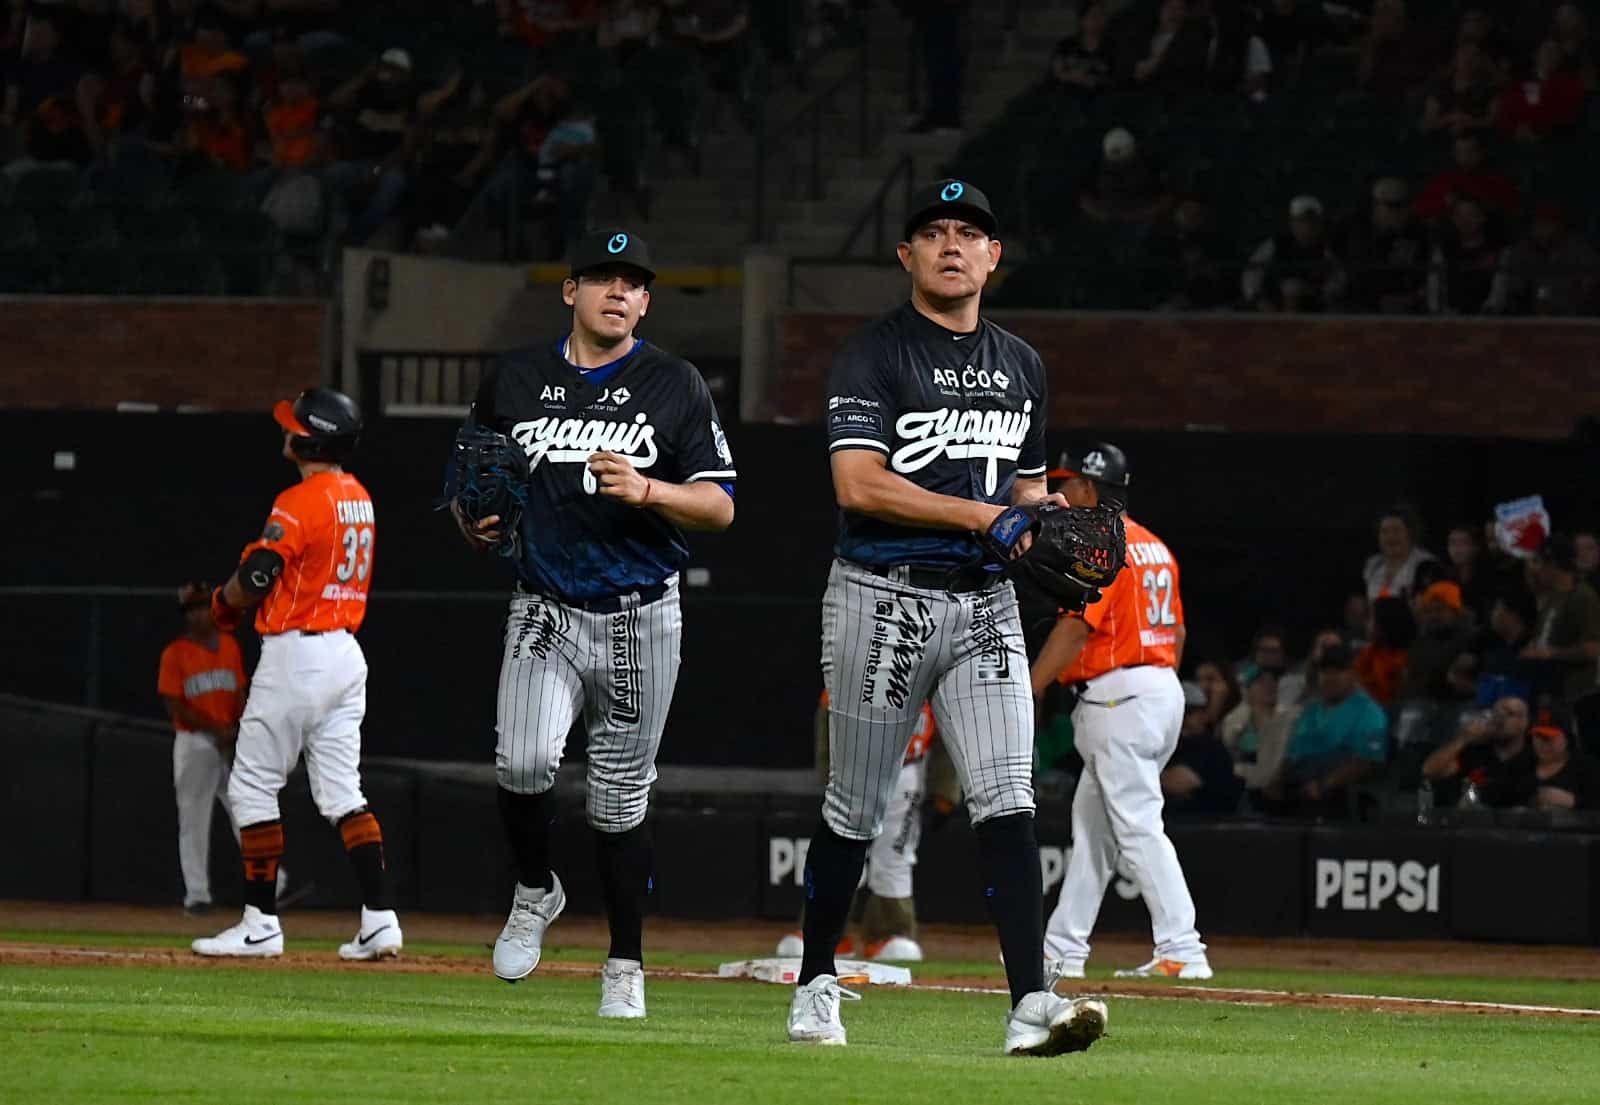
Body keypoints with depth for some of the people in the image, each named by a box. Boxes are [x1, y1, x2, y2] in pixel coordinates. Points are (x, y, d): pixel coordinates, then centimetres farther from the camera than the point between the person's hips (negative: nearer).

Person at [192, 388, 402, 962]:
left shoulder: (300, 502, -15)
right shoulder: (358, 498, 13)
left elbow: (254, 580, -19)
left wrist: (224, 602, 2)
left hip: (295, 652, -8)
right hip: (347, 653, 8)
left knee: (252, 785, 1)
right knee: (342, 792, 8)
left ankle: (261, 922, 0)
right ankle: (380, 919, -2)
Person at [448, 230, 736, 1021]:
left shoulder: (676, 386, 1)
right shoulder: (513, 379, 6)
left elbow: (719, 505, -2)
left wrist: (646, 489, -20)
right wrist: (474, 522, -6)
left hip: (640, 621, 0)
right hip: (545, 613, 1)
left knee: (620, 799, 5)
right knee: (523, 762, -22)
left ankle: (625, 969, 17)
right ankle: (535, 892, 7)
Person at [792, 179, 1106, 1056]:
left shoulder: (1020, 366, 15)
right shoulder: (873, 356, -6)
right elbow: (859, 485, -18)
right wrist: (984, 516, -21)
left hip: (985, 604, 4)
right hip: (884, 597, -4)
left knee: (1005, 799, -10)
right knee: (856, 809, 6)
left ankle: (1030, 1004, -19)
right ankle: (816, 985, 23)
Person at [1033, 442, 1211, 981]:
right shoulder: (1154, 547, 17)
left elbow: (1075, 630, -19)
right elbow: (1176, 631, 19)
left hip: (1119, 694, -10)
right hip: (1163, 689, 10)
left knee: (1137, 826, -12)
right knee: (1091, 821, 15)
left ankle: (1181, 952, -19)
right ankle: (1063, 950, 20)